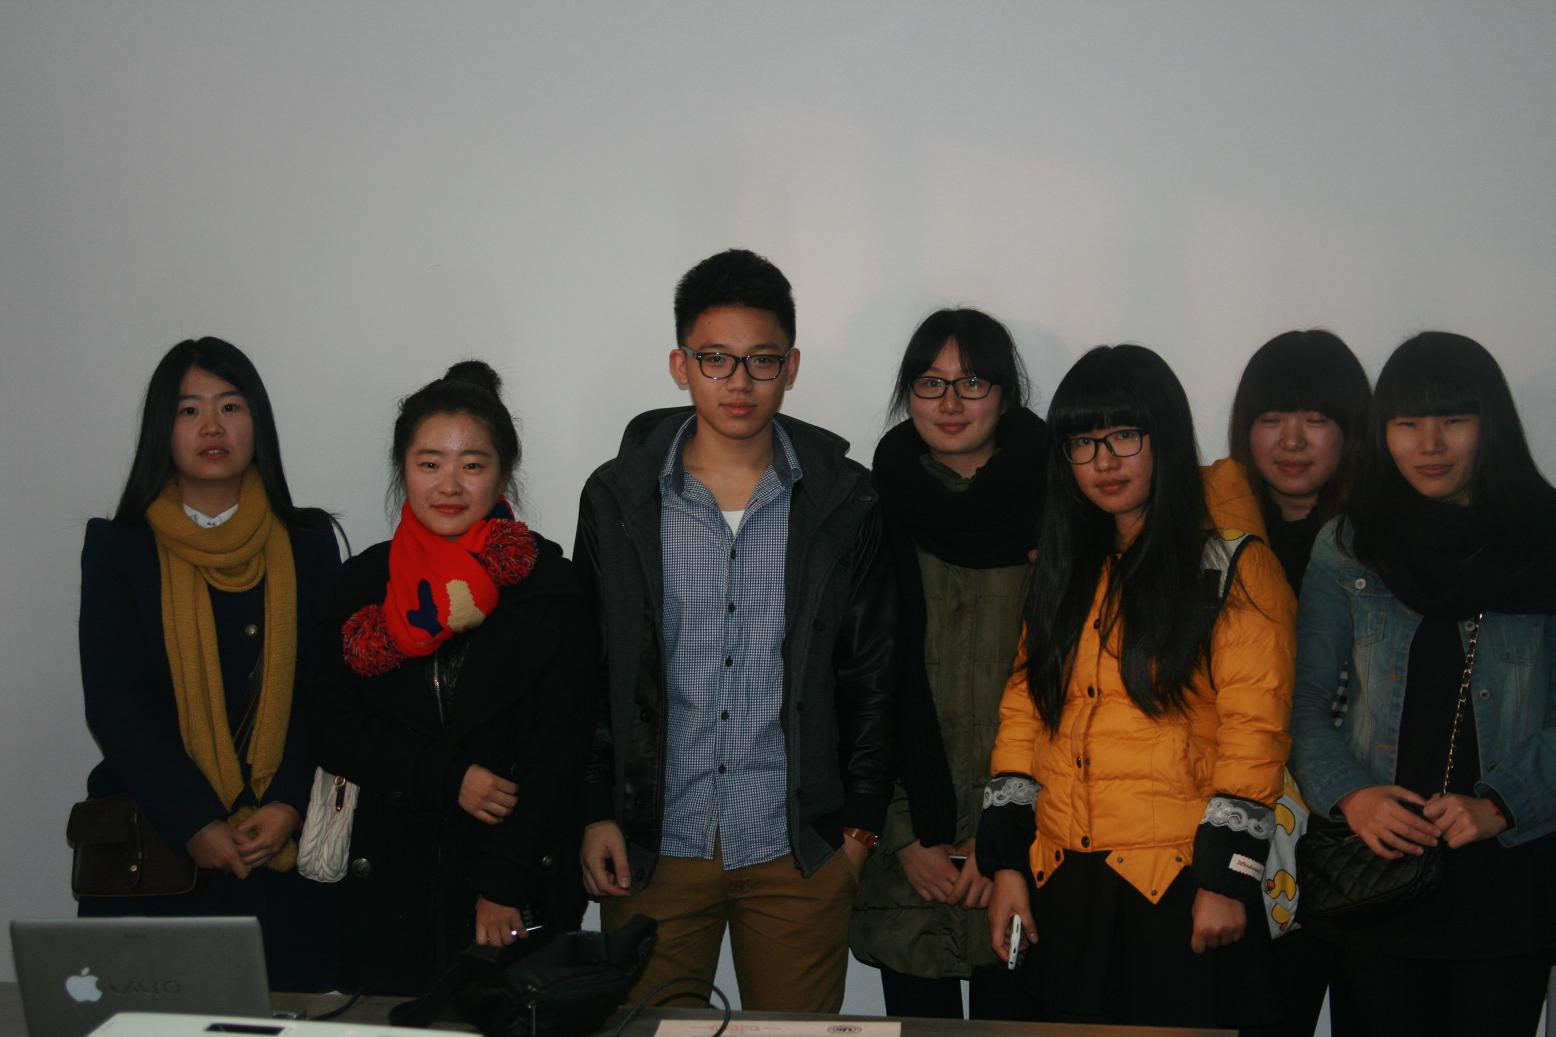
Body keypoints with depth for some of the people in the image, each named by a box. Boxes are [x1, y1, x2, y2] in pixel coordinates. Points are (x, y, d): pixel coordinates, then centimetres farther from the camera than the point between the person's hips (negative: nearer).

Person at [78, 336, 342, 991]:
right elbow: (114, 705, -3)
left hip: (287, 854, 1)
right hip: (155, 851, 0)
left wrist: (290, 805, -10)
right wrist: (193, 824, -11)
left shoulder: (307, 544, 7)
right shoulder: (118, 549, 4)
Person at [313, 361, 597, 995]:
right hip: (391, 881, 2)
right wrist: (449, 776, -11)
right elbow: (333, 733, 3)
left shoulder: (548, 585, -4)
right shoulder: (366, 582, 5)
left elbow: (557, 752, -6)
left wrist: (505, 884, -12)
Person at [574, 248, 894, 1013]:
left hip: (798, 849, 0)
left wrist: (859, 823, 3)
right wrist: (594, 811, 1)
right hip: (653, 843, 0)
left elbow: (872, 673, 5)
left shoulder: (845, 501, 0)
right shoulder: (617, 497, 1)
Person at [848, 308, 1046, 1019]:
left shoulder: (1046, 506, -1)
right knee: (918, 1014, 5)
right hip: (908, 838, 1)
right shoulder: (883, 505, 2)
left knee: (1013, 1011, 3)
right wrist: (912, 837, -4)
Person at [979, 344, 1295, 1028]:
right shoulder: (1062, 568, 14)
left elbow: (1253, 729, -8)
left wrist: (1227, 875, -13)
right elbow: (1025, 710, 10)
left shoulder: (1235, 567, -2)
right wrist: (1006, 859, 4)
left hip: (1181, 890, -5)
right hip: (1063, 887, 5)